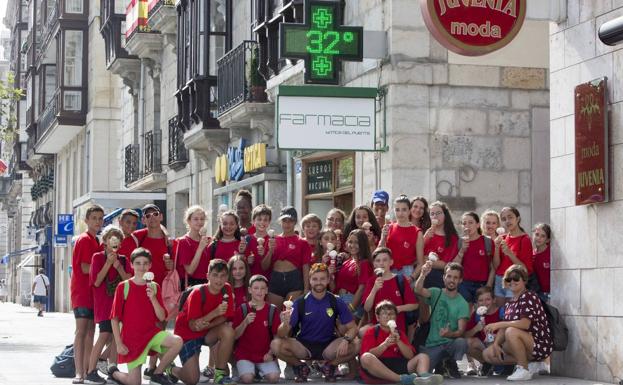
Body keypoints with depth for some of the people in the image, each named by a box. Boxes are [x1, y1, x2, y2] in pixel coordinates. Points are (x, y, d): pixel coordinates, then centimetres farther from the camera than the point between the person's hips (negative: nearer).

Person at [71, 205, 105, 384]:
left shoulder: (95, 241, 18)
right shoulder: (84, 239, -9)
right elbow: (85, 268, -16)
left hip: (92, 291, 9)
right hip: (82, 291, -9)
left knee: (90, 331, 10)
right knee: (82, 330, -13)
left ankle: (87, 370, 14)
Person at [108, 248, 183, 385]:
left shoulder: (154, 287, 3)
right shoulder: (123, 287, -6)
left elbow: (162, 317, -4)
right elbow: (115, 318, -6)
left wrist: (153, 298, -18)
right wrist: (119, 344, -10)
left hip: (151, 332, 3)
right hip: (131, 338, -3)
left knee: (177, 342, -26)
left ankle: (157, 373, -3)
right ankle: (114, 373, 29)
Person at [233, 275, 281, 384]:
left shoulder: (272, 310, 0)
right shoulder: (242, 310, -1)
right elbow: (235, 336, -3)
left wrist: (270, 353, -10)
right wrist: (245, 322, -18)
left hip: (265, 355, 1)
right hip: (245, 354, -1)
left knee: (274, 378, -23)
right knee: (247, 378, -26)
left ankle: (261, 371, 8)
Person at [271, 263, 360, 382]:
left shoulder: (336, 302, -5)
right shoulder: (300, 302, -8)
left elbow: (352, 327, -4)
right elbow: (281, 335, -11)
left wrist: (346, 340, -27)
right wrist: (285, 324, -36)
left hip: (328, 346, 1)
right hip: (303, 345, -1)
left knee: (355, 345, -26)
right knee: (276, 344, -27)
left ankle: (329, 366, 3)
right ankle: (301, 367, 2)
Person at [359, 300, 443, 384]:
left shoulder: (399, 333, 20)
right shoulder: (371, 332, 10)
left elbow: (410, 356, 8)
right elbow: (366, 356, -6)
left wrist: (398, 341, -6)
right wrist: (385, 344, -17)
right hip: (377, 369, -4)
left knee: (422, 357, -8)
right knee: (366, 357, -34)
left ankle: (424, 377, -47)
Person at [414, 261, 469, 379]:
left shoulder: (462, 304, -1)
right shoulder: (436, 293, 2)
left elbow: (461, 331, -10)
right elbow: (418, 290, -20)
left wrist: (450, 334, -34)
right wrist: (423, 274, -40)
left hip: (451, 342, 0)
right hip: (432, 345, 0)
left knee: (461, 342, -34)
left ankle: (452, 365, -3)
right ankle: (439, 364, 12)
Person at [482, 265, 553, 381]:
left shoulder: (529, 297, -12)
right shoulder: (510, 304, 13)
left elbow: (525, 324, -26)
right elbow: (504, 327, 9)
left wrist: (498, 324, -25)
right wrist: (496, 343, -10)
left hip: (539, 345, -9)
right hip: (525, 346, 9)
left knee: (511, 332, -35)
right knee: (488, 354, 3)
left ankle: (524, 370, -19)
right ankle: (528, 365, 7)